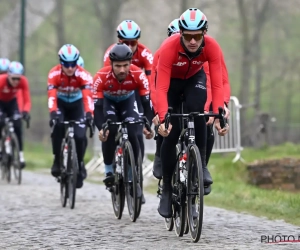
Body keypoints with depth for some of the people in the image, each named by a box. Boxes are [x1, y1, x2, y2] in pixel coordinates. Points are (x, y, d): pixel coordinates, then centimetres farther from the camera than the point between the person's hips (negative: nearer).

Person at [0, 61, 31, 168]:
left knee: (17, 126, -13)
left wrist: (25, 111, -47)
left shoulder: (23, 81, -29)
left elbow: (27, 100, -28)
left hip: (11, 102, 2)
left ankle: (20, 155, -7)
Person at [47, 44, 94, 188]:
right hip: (60, 103, 0)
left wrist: (89, 114, -57)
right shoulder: (54, 74, -29)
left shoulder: (83, 75, -31)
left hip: (76, 104, 0)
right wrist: (52, 113, -55)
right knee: (57, 126, -29)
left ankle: (80, 163, 11)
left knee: (80, 136, -15)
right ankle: (57, 159, -13)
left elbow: (87, 96, -41)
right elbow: (52, 95, -39)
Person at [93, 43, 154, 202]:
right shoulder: (101, 77, -37)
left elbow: (147, 102, -31)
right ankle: (109, 171, -8)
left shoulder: (138, 75, -35)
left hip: (128, 101, 1)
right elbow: (97, 106, -37)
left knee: (132, 135, -16)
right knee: (109, 132, -26)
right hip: (108, 101, -1)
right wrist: (101, 128, -52)